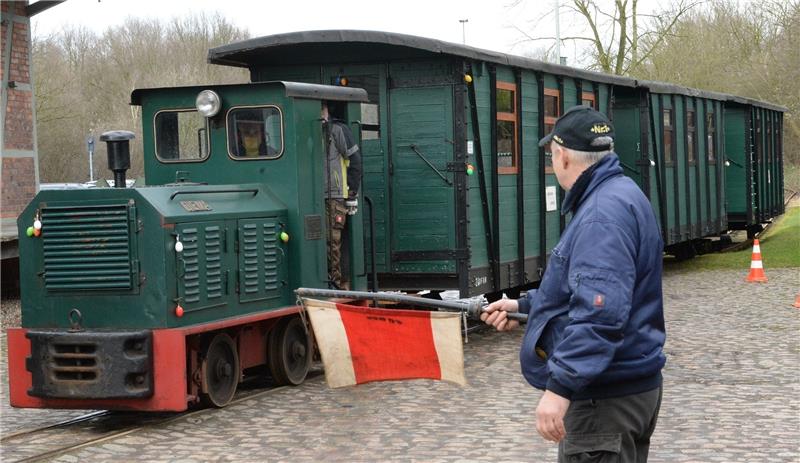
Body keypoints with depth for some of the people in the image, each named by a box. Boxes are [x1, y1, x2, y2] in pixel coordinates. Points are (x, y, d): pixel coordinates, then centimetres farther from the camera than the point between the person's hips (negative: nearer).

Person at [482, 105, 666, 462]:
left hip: (608, 396, -11)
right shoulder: (617, 195, 14)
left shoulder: (603, 213, -20)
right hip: (628, 385, 11)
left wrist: (561, 386, -32)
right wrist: (525, 305, 25)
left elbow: (600, 310, -30)